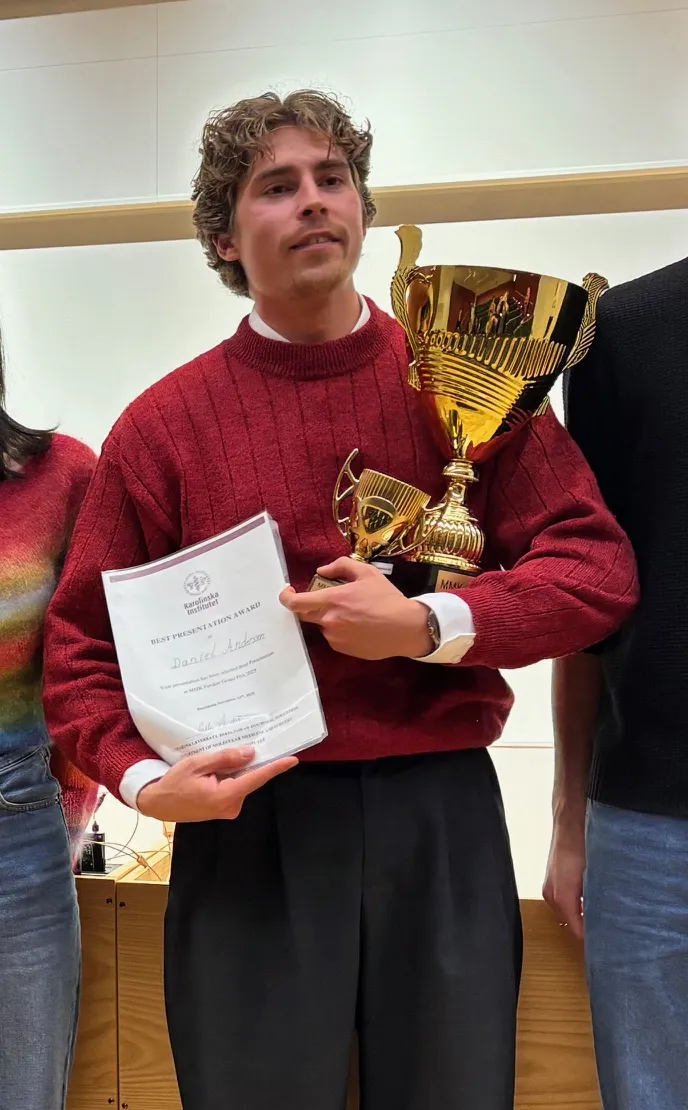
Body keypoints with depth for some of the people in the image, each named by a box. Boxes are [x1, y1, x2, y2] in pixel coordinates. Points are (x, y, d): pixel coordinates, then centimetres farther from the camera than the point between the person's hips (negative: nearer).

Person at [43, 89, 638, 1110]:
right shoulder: (166, 423, 1)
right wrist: (142, 776, -12)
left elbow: (598, 566, -3)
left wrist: (428, 626, -16)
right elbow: (85, 642, 4)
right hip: (249, 825, 0)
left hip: (444, 824, 1)